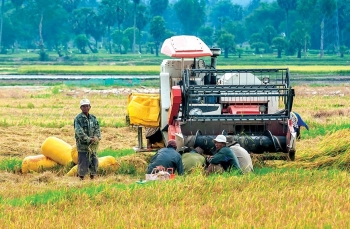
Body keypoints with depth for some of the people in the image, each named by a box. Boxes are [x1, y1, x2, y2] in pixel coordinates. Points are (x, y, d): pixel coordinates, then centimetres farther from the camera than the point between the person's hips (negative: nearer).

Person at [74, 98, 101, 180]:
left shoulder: (93, 118, 11)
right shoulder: (78, 118, -6)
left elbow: (97, 129, 7)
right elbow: (79, 131, -16)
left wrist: (96, 137, -14)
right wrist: (88, 139, -24)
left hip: (93, 146, 5)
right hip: (82, 145, -5)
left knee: (94, 163, 7)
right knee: (83, 165, -4)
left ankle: (92, 179, 19)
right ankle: (81, 179, 7)